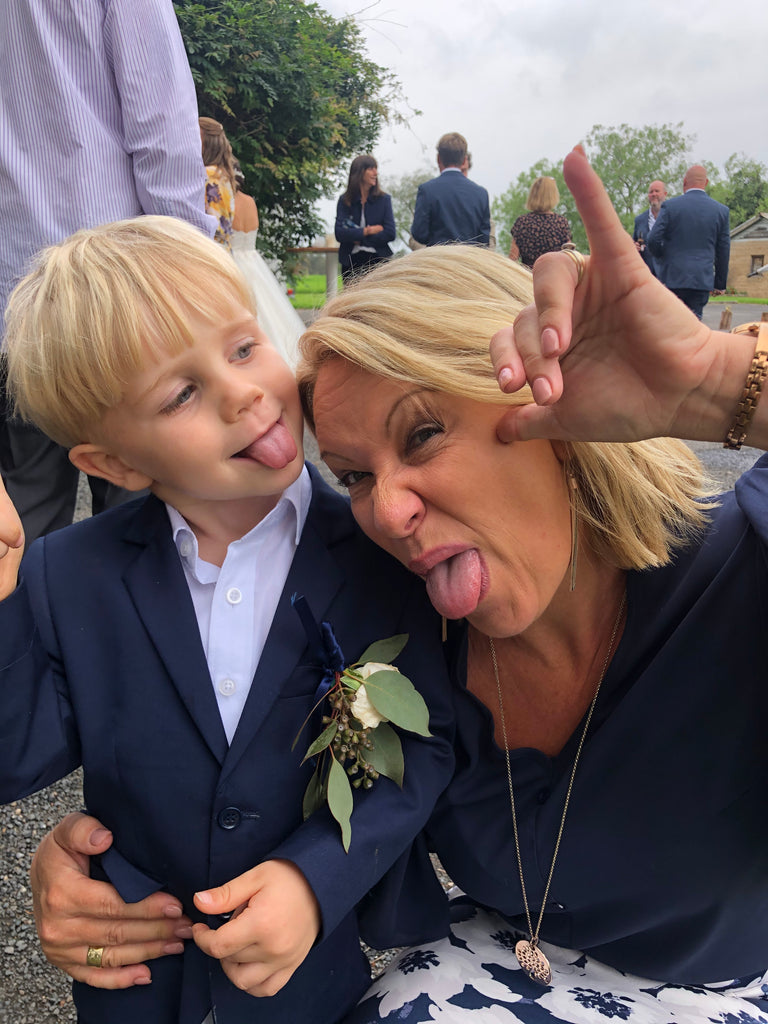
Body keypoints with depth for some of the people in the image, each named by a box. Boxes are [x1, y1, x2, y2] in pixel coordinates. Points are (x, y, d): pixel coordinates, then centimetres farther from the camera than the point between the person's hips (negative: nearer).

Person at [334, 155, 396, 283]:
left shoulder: (384, 199, 5)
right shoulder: (345, 201, 6)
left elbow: (390, 233, -4)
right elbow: (339, 233, -6)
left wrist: (359, 238, -6)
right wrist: (367, 231, -11)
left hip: (377, 259, -1)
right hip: (352, 262, 1)